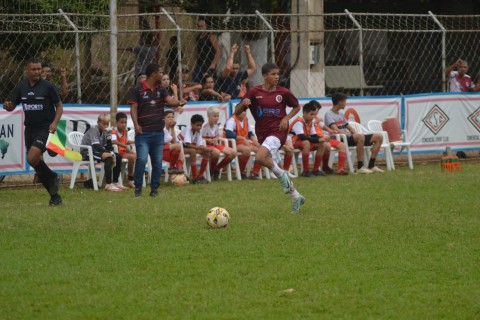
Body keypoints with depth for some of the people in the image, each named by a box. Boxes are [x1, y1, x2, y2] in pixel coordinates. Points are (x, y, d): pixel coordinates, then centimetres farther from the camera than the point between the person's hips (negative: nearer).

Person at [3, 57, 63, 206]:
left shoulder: (48, 86, -7)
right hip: (29, 129, 6)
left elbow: (59, 106, -1)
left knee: (32, 158, -23)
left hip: (45, 128, -6)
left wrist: (55, 122, -16)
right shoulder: (21, 87, 5)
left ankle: (53, 177, 3)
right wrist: (8, 106, -13)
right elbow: (12, 105, 11)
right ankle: (55, 196, 16)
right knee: (36, 162, 6)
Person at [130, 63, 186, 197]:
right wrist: (136, 124, -19)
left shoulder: (161, 90, 12)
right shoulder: (138, 90, -1)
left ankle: (154, 189, 16)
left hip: (158, 132, 5)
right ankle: (138, 188, -4)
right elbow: (133, 108, -5)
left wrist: (178, 103, -27)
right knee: (142, 159, -15)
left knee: (157, 161, 6)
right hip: (143, 132, -5)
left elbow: (170, 101, -4)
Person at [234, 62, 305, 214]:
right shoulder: (254, 92, 0)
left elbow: (297, 106, 16)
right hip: (262, 132, 4)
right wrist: (243, 103, -22)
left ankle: (281, 174, -6)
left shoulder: (283, 92, -1)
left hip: (277, 131, -4)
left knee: (260, 157, -30)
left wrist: (286, 118, -3)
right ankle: (296, 196, 25)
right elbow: (237, 112, 0)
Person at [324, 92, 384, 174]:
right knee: (360, 137, -41)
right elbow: (336, 130, -17)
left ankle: (371, 166, -3)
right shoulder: (329, 114, -4)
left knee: (379, 137, 1)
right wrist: (348, 134, -19)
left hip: (349, 137, 10)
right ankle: (360, 167, -36)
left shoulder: (341, 115, 26)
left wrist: (355, 134, 5)